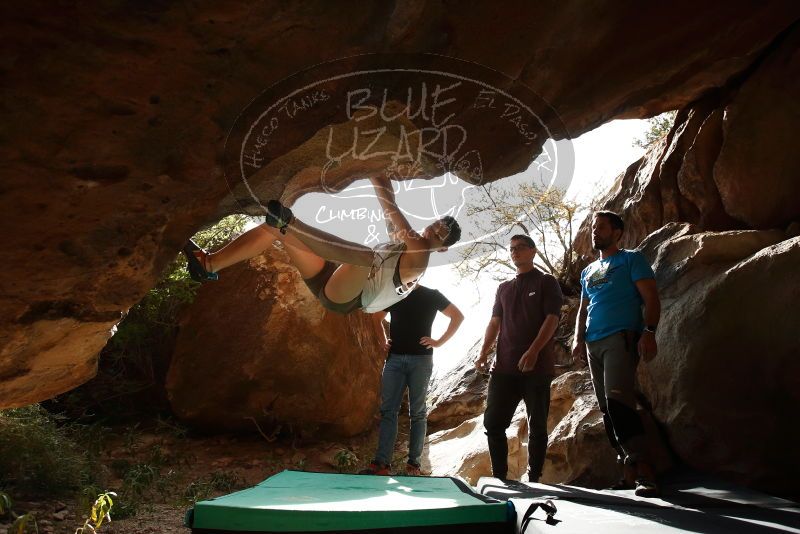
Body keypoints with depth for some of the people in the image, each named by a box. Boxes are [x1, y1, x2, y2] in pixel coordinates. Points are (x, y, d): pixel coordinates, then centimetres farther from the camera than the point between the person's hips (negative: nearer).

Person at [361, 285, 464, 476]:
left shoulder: (431, 295, 3)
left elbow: (458, 316, 5)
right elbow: (377, 318, 27)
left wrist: (439, 342, -3)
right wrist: (384, 341, 12)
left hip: (421, 359, -3)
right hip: (395, 358, 3)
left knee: (417, 412, 1)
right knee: (388, 410, -3)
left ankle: (413, 463, 6)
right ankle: (381, 462, -4)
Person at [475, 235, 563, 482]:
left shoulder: (546, 282, 4)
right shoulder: (504, 288, 20)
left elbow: (552, 319, -7)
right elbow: (495, 322, 17)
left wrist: (533, 352, -20)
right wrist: (484, 352, 1)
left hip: (537, 367, -5)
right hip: (505, 367, 5)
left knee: (537, 425, 1)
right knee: (493, 423, 1)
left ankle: (534, 479, 9)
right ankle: (499, 477, 10)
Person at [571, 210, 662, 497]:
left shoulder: (631, 259, 5)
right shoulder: (588, 271, 25)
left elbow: (651, 298, -4)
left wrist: (649, 331, -19)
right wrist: (578, 338, 9)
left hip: (621, 338, -7)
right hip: (593, 344, 7)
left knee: (617, 401, -23)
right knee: (607, 409, 5)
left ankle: (644, 470, -21)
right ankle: (628, 473, 11)